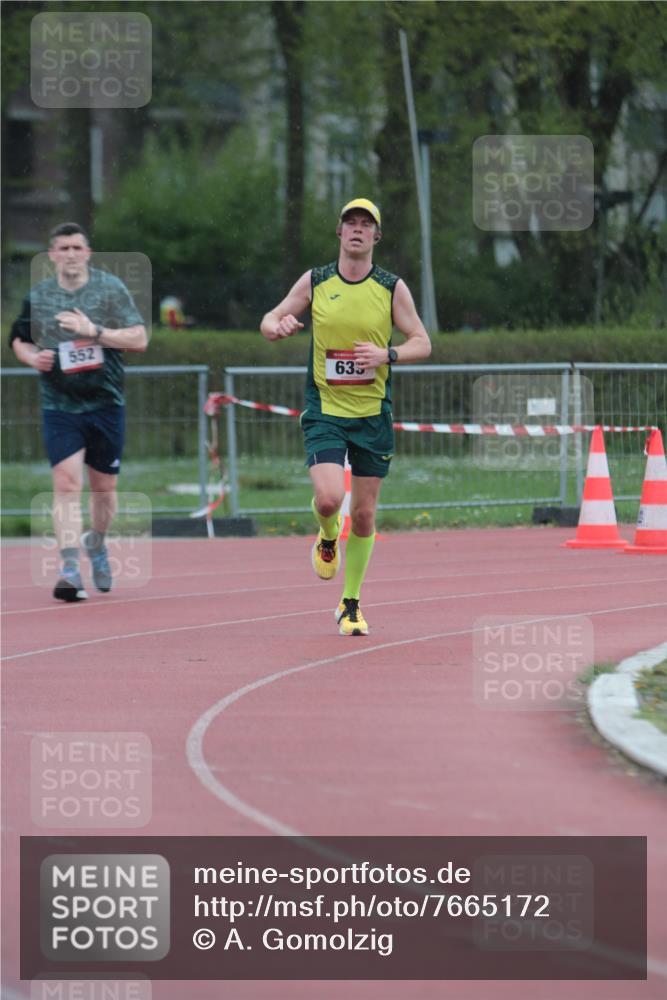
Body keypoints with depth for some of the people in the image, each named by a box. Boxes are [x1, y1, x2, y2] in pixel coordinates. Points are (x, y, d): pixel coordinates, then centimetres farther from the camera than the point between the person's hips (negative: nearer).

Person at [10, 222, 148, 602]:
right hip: (59, 405, 0)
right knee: (67, 481, -15)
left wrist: (94, 331, -20)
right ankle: (70, 568, -20)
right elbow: (19, 339, 19)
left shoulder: (111, 288, -2)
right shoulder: (37, 296, 4)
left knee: (104, 486, 10)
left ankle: (97, 543, 39)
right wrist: (32, 356, -4)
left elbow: (139, 339, -8)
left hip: (106, 403, 0)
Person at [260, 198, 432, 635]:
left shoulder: (392, 288, 0)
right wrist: (278, 326, -16)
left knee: (364, 513, 5)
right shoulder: (315, 282, 1)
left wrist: (387, 355, -18)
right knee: (329, 497, -21)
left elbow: (422, 343, 2)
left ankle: (351, 605, 20)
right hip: (325, 411, -1)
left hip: (373, 414, 1)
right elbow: (270, 321, 9)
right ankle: (328, 538, 16)